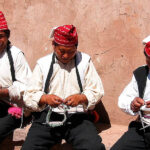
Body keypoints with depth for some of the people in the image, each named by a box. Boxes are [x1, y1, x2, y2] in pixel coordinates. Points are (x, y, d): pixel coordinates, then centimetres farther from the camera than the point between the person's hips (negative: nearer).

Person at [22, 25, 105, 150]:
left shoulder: (85, 61, 11)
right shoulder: (43, 63, 11)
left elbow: (97, 91, 7)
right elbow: (29, 96, 6)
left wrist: (80, 98, -13)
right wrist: (45, 98, -16)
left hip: (77, 117, 0)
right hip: (46, 117, 1)